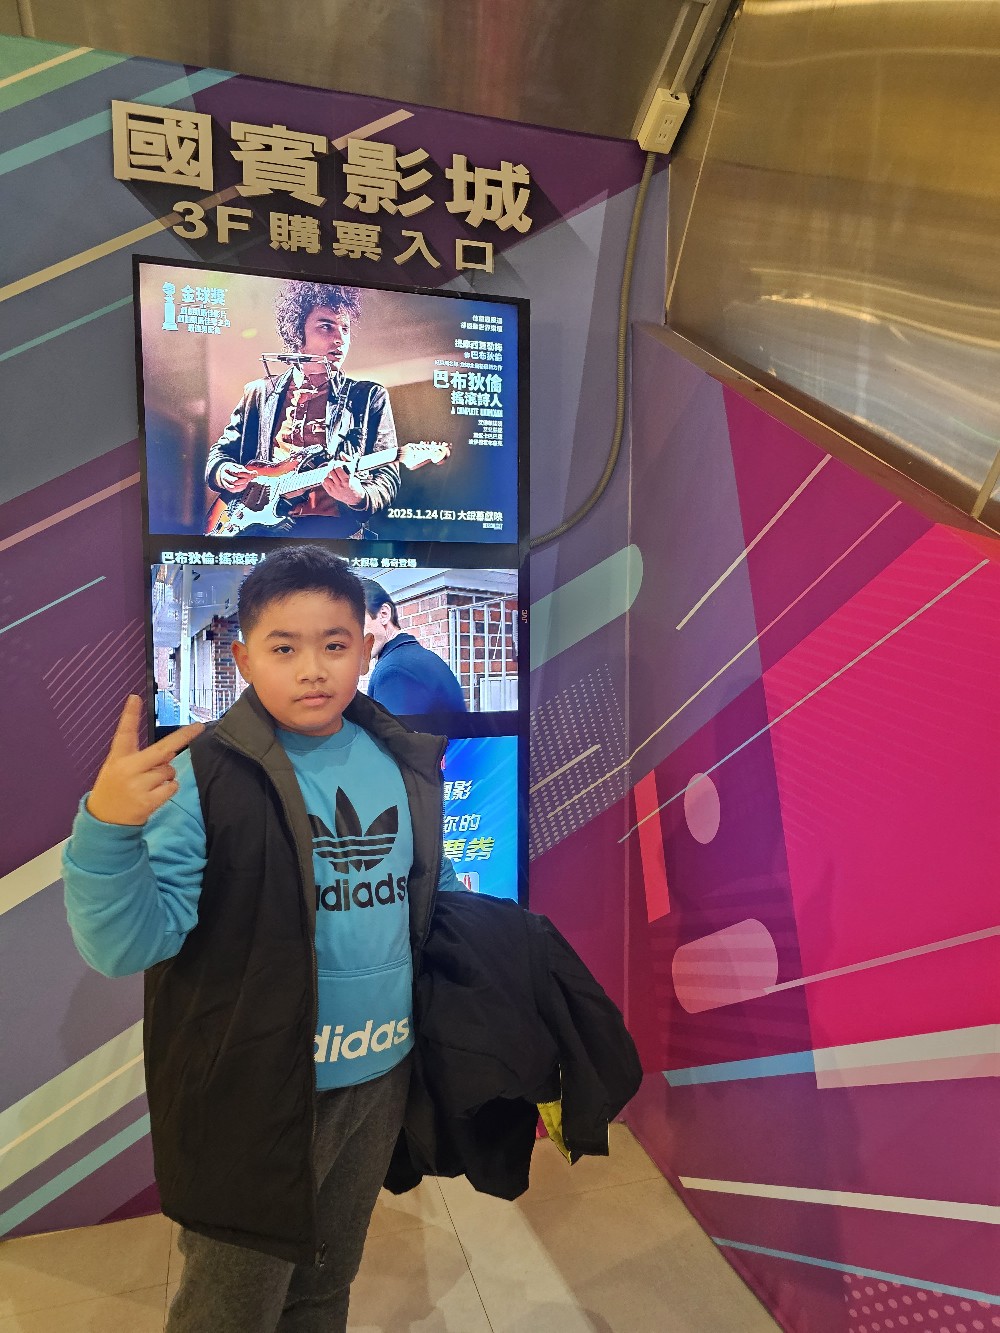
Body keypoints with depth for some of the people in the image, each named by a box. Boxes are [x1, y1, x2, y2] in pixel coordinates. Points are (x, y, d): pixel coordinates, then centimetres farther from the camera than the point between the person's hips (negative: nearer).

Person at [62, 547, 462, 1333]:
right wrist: (108, 827, -39)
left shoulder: (406, 766, -2)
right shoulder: (200, 777, -18)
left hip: (379, 1083, 5)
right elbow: (127, 947, -24)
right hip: (252, 1100, -5)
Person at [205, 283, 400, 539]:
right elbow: (220, 450, 27)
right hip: (258, 523, 1)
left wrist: (358, 497, -18)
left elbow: (387, 475, 5)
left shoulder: (370, 397, 11)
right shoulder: (259, 393, 19)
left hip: (329, 526, -1)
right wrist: (223, 472, 1)